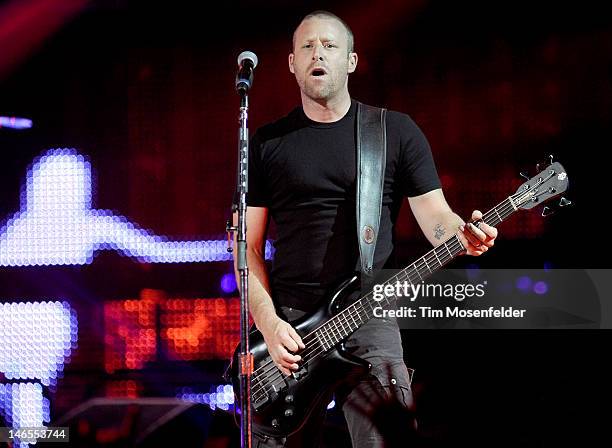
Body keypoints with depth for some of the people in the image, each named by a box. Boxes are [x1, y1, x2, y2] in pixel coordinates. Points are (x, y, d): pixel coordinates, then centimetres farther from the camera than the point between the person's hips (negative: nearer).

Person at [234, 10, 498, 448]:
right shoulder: (267, 143, 10)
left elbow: (435, 216, 3)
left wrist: (463, 234, -22)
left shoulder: (397, 131, 8)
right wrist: (268, 323, -7)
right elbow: (249, 246, 8)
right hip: (286, 325, 2)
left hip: (367, 320, -1)